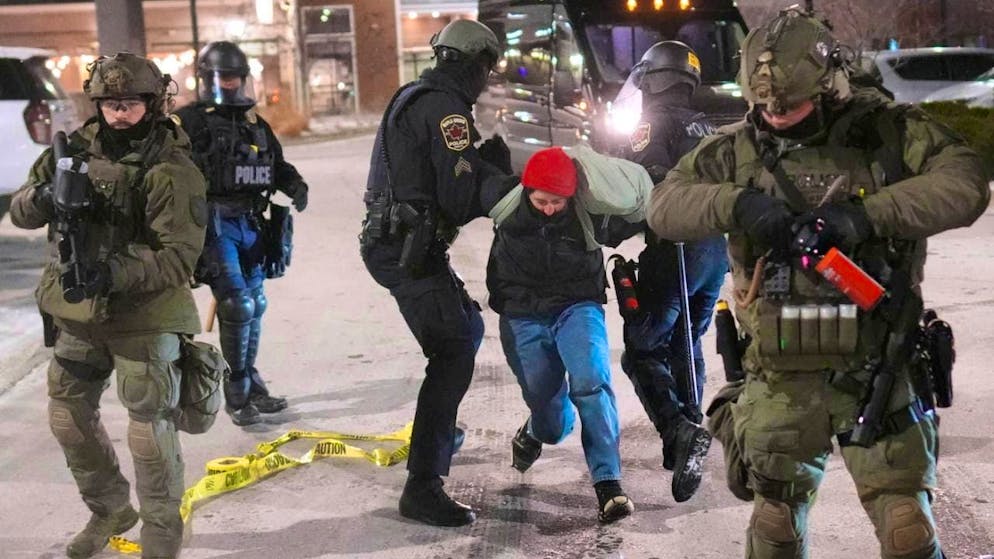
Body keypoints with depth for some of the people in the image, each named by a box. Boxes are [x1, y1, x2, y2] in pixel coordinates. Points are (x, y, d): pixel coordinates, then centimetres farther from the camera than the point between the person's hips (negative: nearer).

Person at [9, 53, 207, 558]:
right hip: (80, 311, 6)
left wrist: (114, 273, -35)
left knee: (150, 431, -2)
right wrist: (44, 197, -20)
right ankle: (110, 510, 38)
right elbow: (20, 212, 4)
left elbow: (180, 255, -22)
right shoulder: (76, 150, 2)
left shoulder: (172, 170, -15)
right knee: (68, 415, 17)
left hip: (144, 315, -6)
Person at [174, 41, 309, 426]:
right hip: (214, 224, -7)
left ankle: (250, 381, 28)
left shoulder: (256, 125, 17)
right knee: (236, 304, -12)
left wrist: (296, 186, 3)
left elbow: (278, 166, 23)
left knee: (255, 304, 12)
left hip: (251, 223, 7)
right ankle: (236, 393, 0)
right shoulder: (189, 121, -3)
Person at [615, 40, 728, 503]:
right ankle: (686, 439, 23)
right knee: (687, 345, 20)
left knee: (642, 351, -5)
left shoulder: (654, 122, -4)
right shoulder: (706, 128, 21)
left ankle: (680, 431, -24)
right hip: (719, 247, 8)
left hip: (677, 249, -8)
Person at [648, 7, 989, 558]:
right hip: (780, 379, 2)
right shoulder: (738, 148, 3)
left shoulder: (889, 131, -3)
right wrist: (737, 203, -22)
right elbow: (664, 205, -4)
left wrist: (866, 213, -27)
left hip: (877, 374, -2)